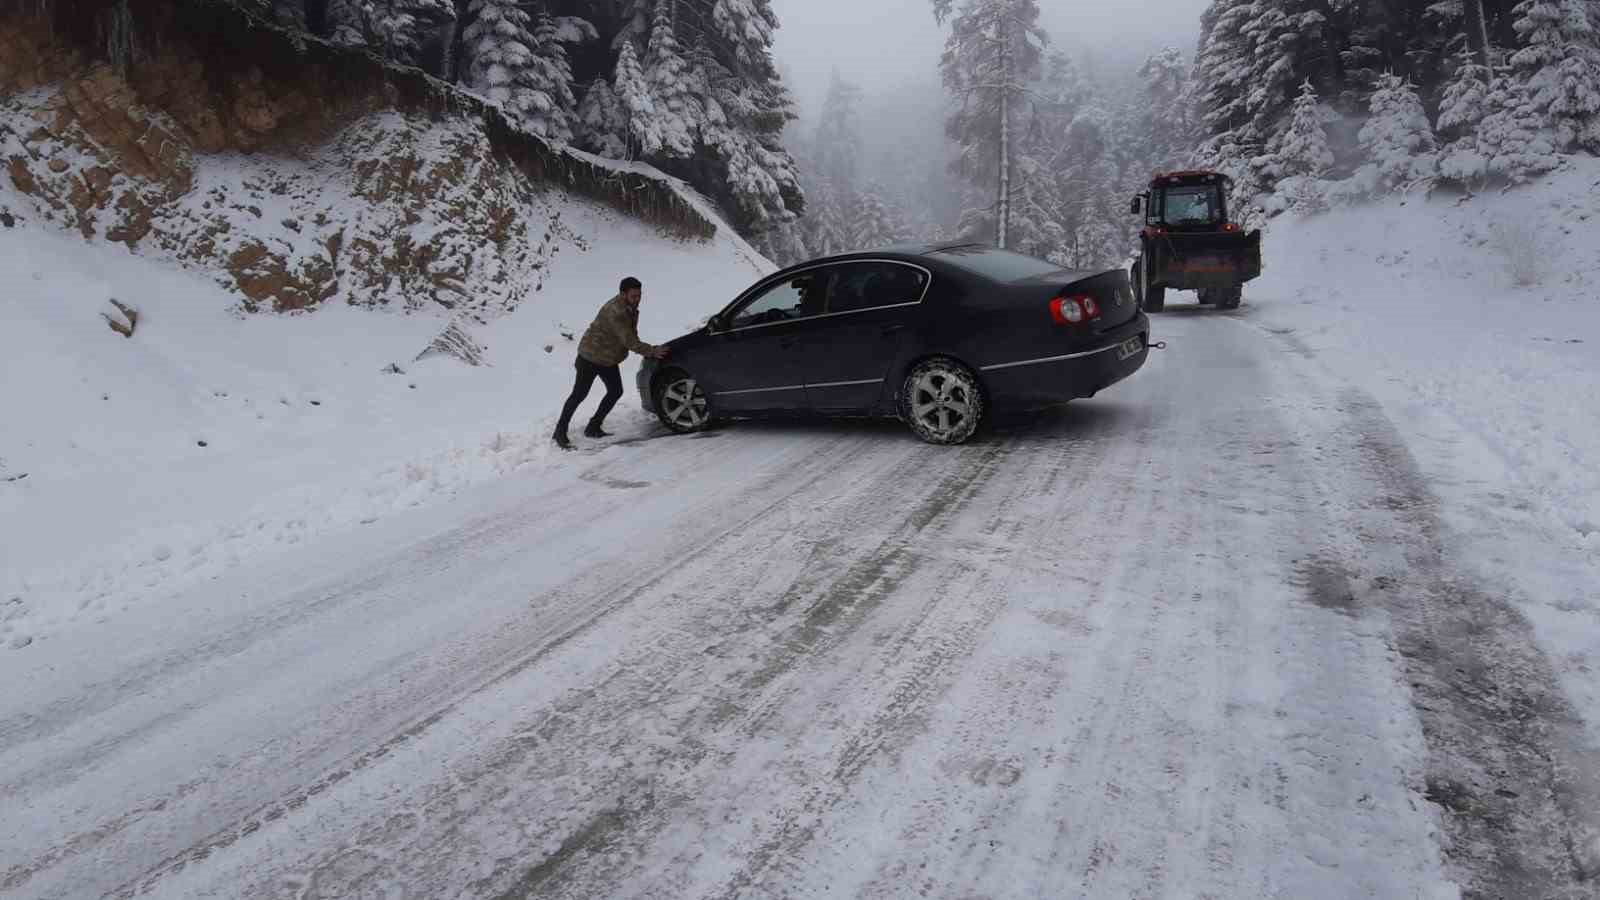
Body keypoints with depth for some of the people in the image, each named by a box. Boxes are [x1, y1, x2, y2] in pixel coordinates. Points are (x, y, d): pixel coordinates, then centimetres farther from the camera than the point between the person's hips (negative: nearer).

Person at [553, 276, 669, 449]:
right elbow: (628, 341, -34)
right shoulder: (615, 311, -31)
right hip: (590, 357, -9)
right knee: (579, 395, -2)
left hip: (609, 359, 9)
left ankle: (593, 428, 19)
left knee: (615, 392, 8)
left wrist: (649, 349, -2)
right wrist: (651, 351, -30)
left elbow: (632, 337, 9)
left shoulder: (631, 308, -1)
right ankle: (560, 432, 9)